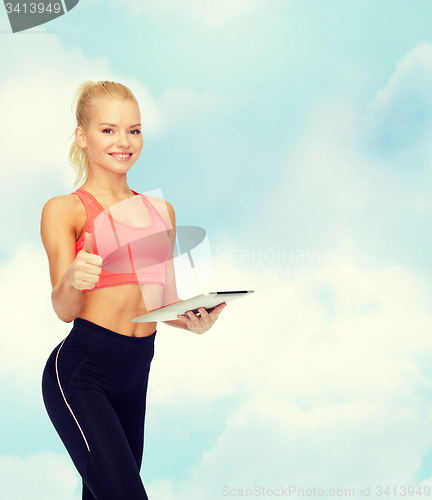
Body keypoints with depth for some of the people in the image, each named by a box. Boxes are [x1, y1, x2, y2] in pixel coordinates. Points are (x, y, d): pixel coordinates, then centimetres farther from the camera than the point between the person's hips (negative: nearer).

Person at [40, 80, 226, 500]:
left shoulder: (161, 210, 15)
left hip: (136, 372, 6)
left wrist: (193, 320, -3)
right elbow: (64, 309, -9)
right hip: (80, 371, -5)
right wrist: (72, 280, -31)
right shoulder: (64, 210, -1)